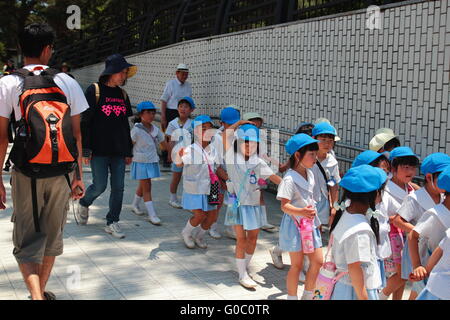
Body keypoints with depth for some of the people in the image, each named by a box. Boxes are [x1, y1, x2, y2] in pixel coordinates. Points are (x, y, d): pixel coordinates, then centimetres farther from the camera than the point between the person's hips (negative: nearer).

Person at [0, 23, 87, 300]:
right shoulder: (67, 83, 1)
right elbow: (77, 134, 1)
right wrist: (78, 175, 9)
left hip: (26, 173, -2)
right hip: (61, 172, 2)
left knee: (27, 241, 6)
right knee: (53, 235, 18)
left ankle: (37, 296, -14)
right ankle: (42, 290, 34)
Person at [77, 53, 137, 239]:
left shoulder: (122, 95, 12)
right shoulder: (94, 91, -6)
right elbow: (84, 122, -7)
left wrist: (128, 151, 15)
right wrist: (85, 150, -11)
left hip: (118, 150, 5)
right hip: (99, 149, -5)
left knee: (118, 187, 2)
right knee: (100, 186, -3)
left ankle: (112, 223, 14)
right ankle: (83, 205, 28)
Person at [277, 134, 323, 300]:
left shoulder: (310, 174, 5)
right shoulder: (289, 179, -20)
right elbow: (285, 206, -25)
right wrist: (301, 212, -42)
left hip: (310, 223, 8)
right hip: (295, 225, -8)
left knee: (318, 261, 9)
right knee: (297, 265, 3)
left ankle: (308, 295, 27)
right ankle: (292, 297, 19)